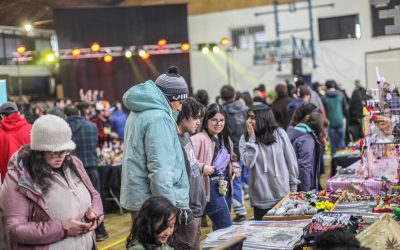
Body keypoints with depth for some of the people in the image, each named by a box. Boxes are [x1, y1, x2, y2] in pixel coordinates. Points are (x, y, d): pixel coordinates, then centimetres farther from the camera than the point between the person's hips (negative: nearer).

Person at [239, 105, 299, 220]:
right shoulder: (245, 139, 0)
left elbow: (291, 159, 3)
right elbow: (248, 162, -15)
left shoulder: (279, 134, -3)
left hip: (282, 193, 0)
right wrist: (252, 139, -14)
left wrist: (293, 184, 5)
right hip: (260, 197, 1)